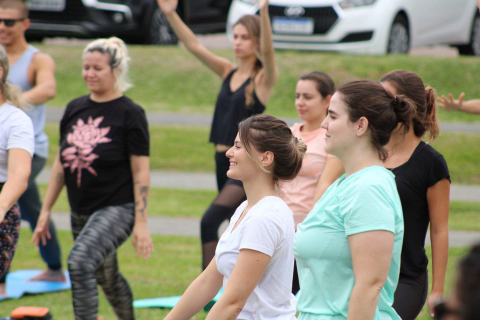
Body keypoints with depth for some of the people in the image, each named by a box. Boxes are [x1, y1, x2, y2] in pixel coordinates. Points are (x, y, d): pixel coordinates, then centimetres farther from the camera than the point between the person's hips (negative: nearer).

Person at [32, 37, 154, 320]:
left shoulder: (130, 114, -9)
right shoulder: (75, 109, 8)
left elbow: (141, 172, -10)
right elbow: (61, 162, 14)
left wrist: (141, 223, -14)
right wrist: (46, 209, 12)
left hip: (117, 209, -7)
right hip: (81, 212, 7)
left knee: (80, 262, -26)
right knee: (106, 278, 18)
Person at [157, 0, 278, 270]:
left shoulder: (264, 78, -6)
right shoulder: (228, 72, 11)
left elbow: (268, 51, -25)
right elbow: (194, 45, 5)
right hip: (223, 160, 7)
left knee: (210, 221, -20)